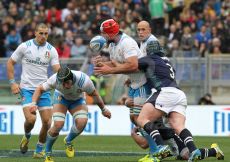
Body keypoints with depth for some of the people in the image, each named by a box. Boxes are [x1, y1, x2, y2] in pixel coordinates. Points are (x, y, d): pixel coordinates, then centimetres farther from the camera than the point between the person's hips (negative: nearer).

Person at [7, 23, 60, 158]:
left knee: (47, 122, -4)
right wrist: (12, 82, -3)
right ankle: (27, 136, 15)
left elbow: (57, 70, -4)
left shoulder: (51, 50, 2)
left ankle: (39, 150, 15)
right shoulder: (25, 46, -3)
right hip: (27, 89, -3)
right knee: (31, 119, -19)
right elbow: (10, 63, 6)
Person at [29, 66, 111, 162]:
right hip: (61, 97, -1)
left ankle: (68, 141, 7)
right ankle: (48, 153, 0)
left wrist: (103, 109, -5)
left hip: (77, 100, 1)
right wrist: (34, 103, -36)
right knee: (58, 125, -23)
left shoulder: (83, 80, -37)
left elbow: (94, 94, -17)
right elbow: (40, 89, -19)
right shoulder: (55, 80, -35)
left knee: (82, 122, -26)